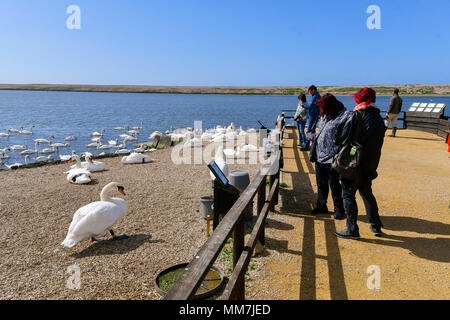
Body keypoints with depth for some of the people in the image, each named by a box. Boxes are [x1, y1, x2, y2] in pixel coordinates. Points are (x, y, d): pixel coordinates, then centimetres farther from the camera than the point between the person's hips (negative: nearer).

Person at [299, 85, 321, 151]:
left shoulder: (315, 97, -17)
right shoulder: (318, 96, 15)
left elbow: (310, 107, -20)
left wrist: (303, 105, -6)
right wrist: (306, 104, 17)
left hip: (313, 116, -10)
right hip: (315, 116, 10)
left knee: (309, 132, -8)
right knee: (312, 131, 14)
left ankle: (306, 146, -5)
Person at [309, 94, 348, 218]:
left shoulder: (345, 116, -14)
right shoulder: (325, 116, 11)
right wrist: (313, 152, 16)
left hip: (331, 158, -8)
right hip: (320, 157, 8)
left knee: (334, 185, 3)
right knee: (321, 184, 18)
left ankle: (339, 210, 19)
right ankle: (321, 206, 34)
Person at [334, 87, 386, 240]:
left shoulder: (358, 115, -14)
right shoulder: (379, 119, 7)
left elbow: (341, 138, -15)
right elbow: (378, 144, 10)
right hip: (370, 166, 7)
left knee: (348, 194, 2)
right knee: (367, 193, 21)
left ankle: (352, 230, 4)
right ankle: (376, 226, 29)